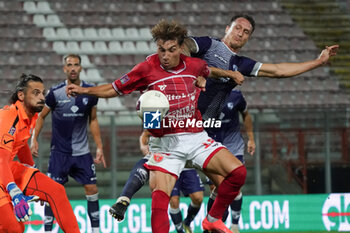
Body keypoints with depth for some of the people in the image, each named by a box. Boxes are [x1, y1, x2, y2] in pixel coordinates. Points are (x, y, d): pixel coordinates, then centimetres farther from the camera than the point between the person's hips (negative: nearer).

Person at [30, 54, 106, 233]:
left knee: (91, 188, 0)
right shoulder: (55, 92, -8)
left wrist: (99, 147, 8)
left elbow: (93, 120, 10)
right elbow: (42, 116, 5)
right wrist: (34, 139, -3)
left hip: (82, 151, 2)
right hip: (59, 151, -2)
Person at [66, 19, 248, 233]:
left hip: (196, 137, 3)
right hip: (165, 142, -3)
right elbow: (114, 89, 1)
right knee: (159, 195, -22)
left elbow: (208, 71, 28)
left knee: (237, 172, -10)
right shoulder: (147, 69, -8)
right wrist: (84, 90, -10)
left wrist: (230, 74, 22)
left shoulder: (194, 65, 1)